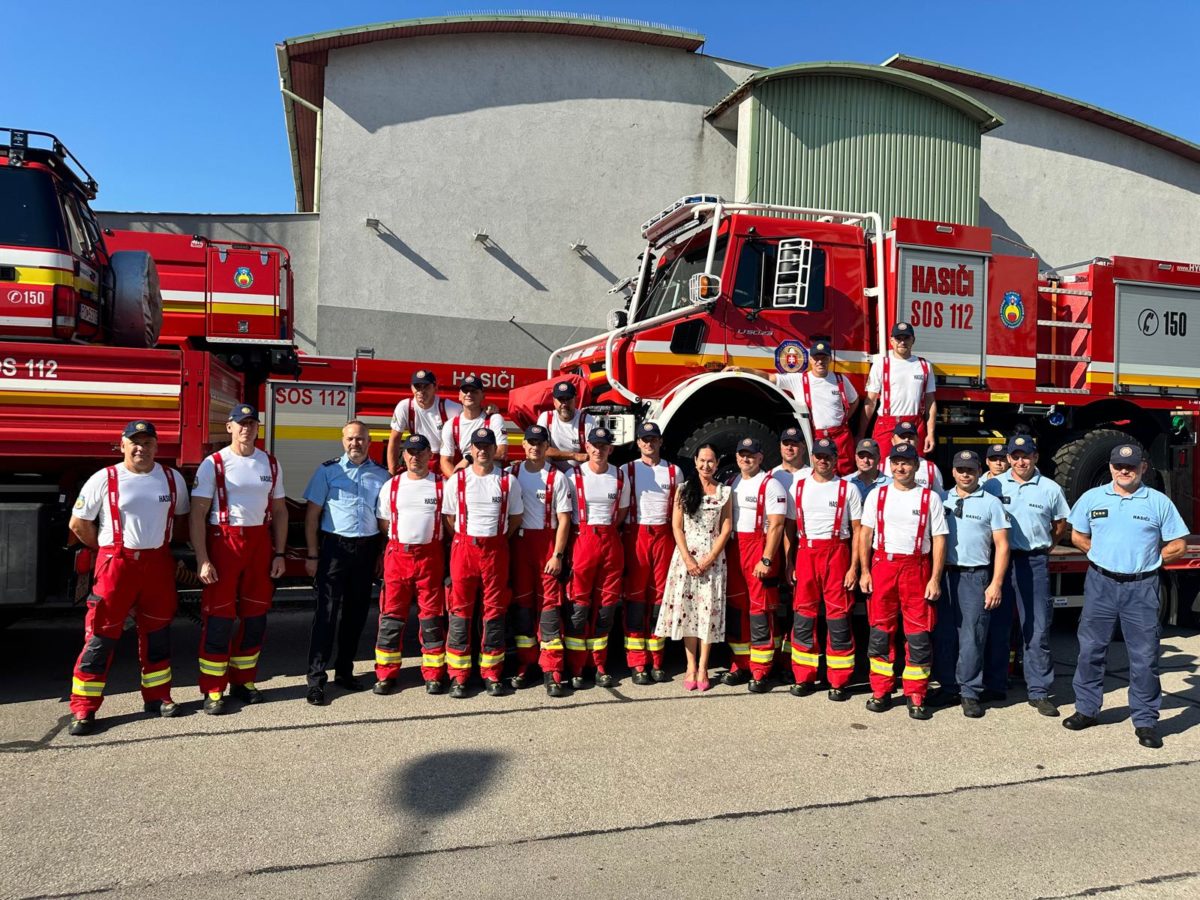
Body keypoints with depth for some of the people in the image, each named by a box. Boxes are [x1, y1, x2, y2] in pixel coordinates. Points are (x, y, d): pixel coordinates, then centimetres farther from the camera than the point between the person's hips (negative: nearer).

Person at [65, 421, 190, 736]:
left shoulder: (173, 479, 5)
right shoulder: (104, 479, -5)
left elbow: (182, 516, 18)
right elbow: (78, 523, 0)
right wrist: (106, 549, 4)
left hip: (158, 564, 3)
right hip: (116, 564, -3)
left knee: (157, 633, 11)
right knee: (101, 635, -1)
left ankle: (157, 697, 23)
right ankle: (83, 709, 6)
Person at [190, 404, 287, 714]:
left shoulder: (270, 464, 8)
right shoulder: (213, 464, -5)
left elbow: (279, 510, 12)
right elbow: (197, 514, -8)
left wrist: (279, 554, 6)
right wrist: (202, 560, -15)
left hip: (260, 543, 4)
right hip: (223, 542, -4)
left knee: (256, 616, 9)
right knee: (219, 618, -2)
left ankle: (243, 680, 23)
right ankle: (213, 690, 8)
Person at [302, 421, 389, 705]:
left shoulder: (381, 474, 8)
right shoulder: (328, 470, 0)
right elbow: (312, 514, 0)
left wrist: (383, 554, 5)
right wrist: (312, 555, -5)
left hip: (367, 549, 3)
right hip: (335, 546, -3)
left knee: (357, 613, 10)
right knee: (326, 612, -5)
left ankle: (344, 671, 23)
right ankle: (316, 679, -1)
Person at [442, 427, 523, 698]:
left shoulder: (507, 481, 3)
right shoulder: (456, 480, 2)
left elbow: (515, 517, 9)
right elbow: (449, 517, 8)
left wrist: (496, 540, 5)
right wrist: (467, 541, 4)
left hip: (496, 549, 1)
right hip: (464, 546, 0)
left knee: (495, 610, 4)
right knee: (460, 610, 1)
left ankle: (491, 673, 13)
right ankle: (458, 676, 7)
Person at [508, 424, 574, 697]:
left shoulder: (558, 478, -1)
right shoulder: (511, 474, 7)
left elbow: (564, 520, -3)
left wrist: (557, 555, -9)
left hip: (548, 544, -2)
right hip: (519, 543, 3)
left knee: (550, 603, -4)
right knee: (522, 602, 7)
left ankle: (551, 672, -2)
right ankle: (524, 664, 17)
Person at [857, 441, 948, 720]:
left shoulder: (930, 498, 4)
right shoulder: (877, 495, 9)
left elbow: (939, 539, 1)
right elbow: (865, 534, 8)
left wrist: (935, 579, -6)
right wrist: (864, 571, 0)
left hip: (917, 567, -1)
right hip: (882, 565, 2)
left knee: (919, 634, 0)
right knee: (880, 631, 6)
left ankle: (916, 697, 10)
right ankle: (881, 692, 16)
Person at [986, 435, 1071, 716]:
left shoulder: (1050, 489, 3)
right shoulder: (993, 485, 2)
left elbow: (1060, 524, 15)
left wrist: (1046, 546, 9)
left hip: (1034, 563, 0)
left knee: (1037, 629, 1)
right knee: (997, 624, 8)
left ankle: (1039, 691, 9)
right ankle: (995, 683, 19)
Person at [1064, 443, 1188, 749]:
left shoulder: (1159, 502, 0)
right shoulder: (1092, 498, 4)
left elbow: (1178, 545, 3)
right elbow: (1078, 536, 13)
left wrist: (1145, 560, 0)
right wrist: (1104, 554, 4)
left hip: (1142, 588, -1)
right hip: (1101, 584, 2)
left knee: (1144, 657, 3)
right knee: (1090, 649, 8)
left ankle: (1145, 721, 14)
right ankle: (1087, 709, 21)